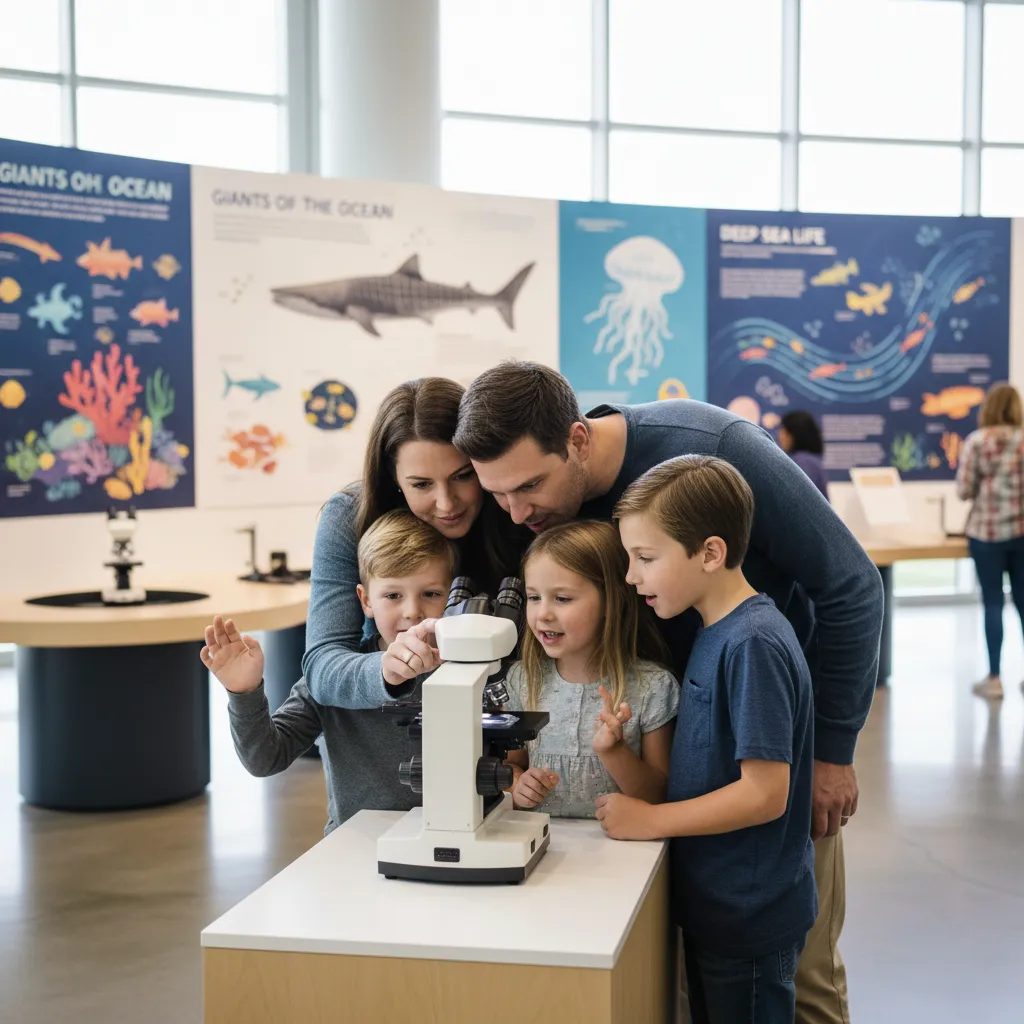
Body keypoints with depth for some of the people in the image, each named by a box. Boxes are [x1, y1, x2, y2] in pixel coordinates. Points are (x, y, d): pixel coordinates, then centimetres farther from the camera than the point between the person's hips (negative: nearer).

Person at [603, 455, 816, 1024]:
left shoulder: (754, 646, -23)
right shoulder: (714, 632, 6)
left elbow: (765, 793, -24)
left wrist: (651, 820, -18)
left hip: (750, 918, -9)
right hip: (712, 906, 9)